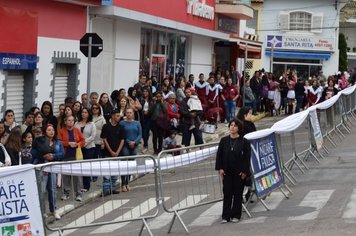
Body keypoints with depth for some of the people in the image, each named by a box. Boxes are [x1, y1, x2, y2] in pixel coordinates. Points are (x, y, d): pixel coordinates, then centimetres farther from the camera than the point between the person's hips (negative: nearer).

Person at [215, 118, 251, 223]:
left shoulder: (244, 142, -5)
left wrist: (244, 171, -9)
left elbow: (247, 157, -5)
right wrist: (220, 168, 0)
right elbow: (219, 155, 7)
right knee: (227, 193, 4)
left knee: (237, 194, 5)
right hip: (227, 172, 2)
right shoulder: (224, 141, 3)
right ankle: (226, 216, 9)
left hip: (239, 172, -2)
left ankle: (236, 215, 14)